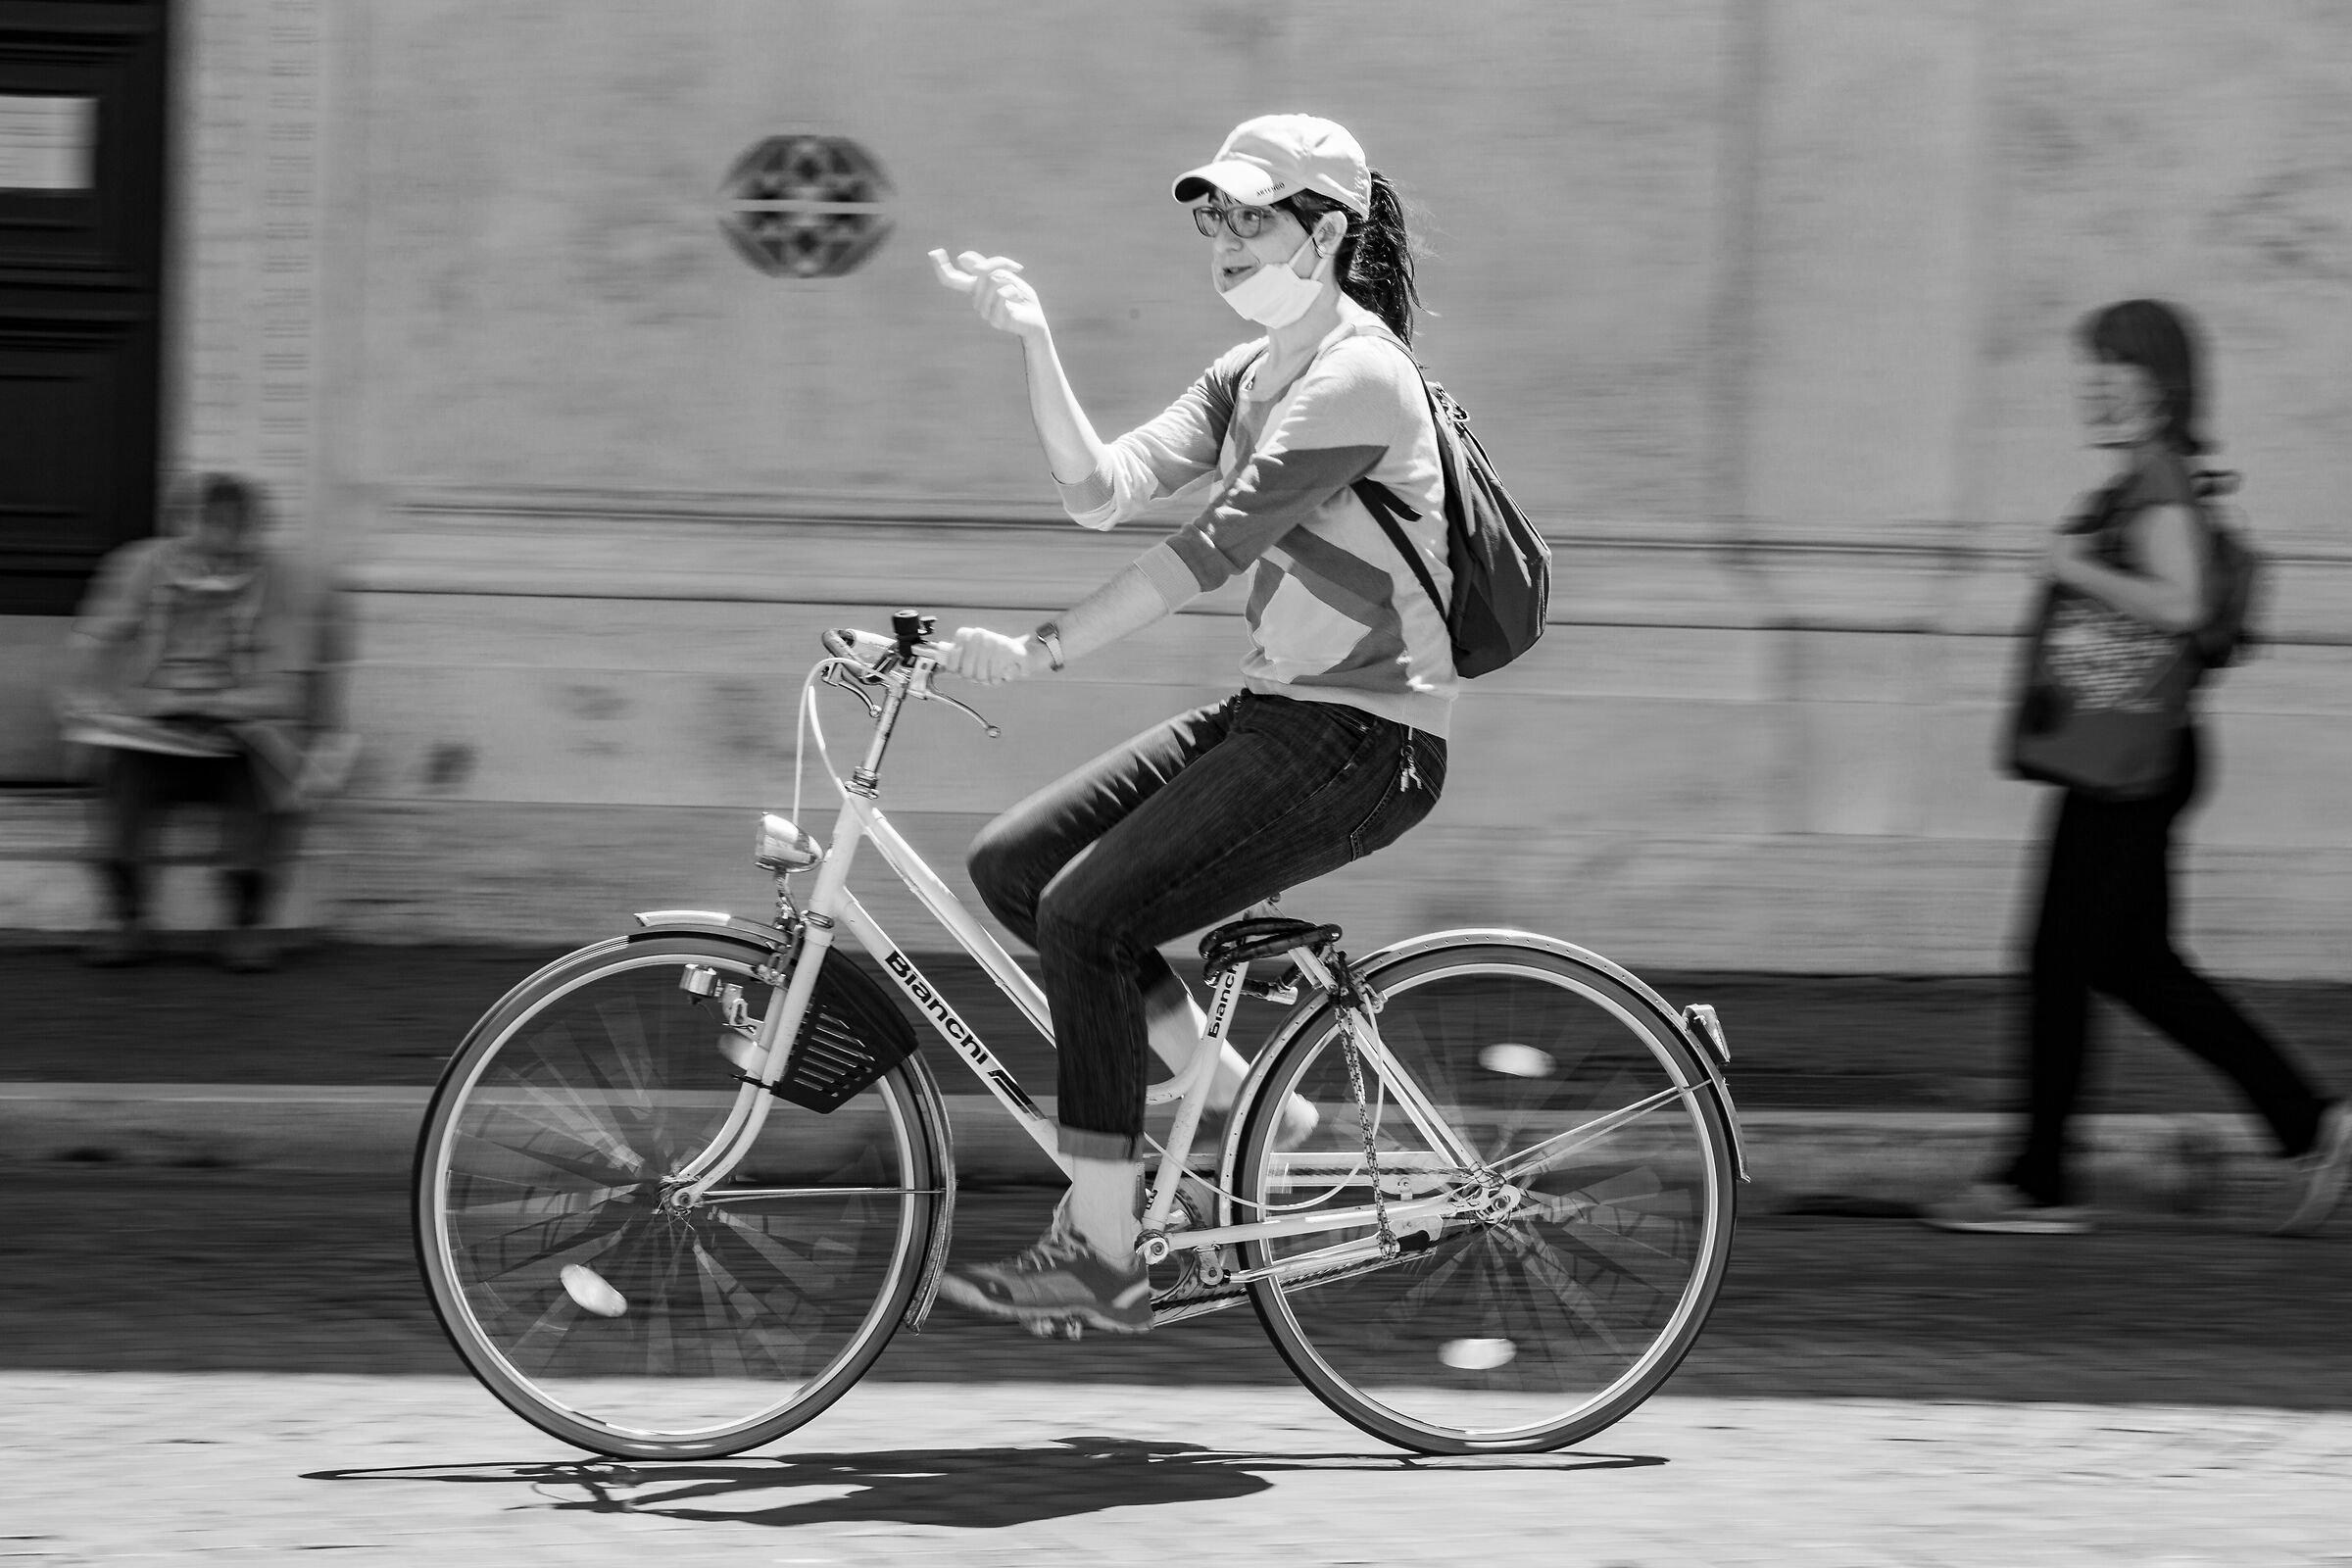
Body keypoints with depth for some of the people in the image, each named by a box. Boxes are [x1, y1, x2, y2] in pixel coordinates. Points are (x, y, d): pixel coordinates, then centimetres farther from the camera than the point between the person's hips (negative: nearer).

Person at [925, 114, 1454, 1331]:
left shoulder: (1355, 377, -16)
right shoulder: (1251, 376, 13)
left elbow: (1214, 547, -25)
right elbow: (1104, 490, 3)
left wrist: (1040, 650, -28)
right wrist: (1033, 343, -8)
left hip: (1364, 741, -9)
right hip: (1271, 713, 9)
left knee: (1086, 914, -19)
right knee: (1011, 862, 2)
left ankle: (1102, 1258, -12)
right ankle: (1247, 1107, 8)